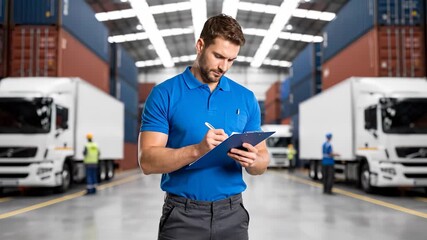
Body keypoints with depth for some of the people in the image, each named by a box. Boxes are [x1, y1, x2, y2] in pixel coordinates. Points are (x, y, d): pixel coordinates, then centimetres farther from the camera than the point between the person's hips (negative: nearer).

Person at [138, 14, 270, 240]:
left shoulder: (246, 98, 5)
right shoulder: (164, 94, -6)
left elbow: (262, 160, 7)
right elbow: (147, 160, -12)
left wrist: (252, 160, -17)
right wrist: (197, 150, -26)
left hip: (231, 215, 3)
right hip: (182, 216, -3)